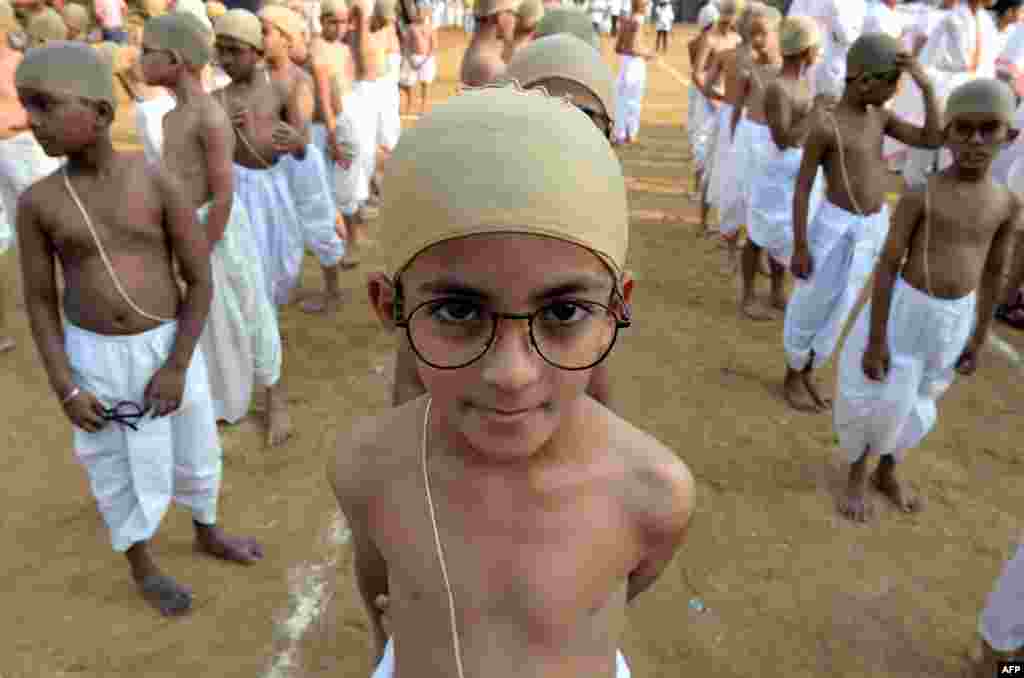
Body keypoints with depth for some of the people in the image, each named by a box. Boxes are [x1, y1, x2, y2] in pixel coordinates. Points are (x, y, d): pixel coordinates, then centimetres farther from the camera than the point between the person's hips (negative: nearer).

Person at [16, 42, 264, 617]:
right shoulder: (38, 202, -9)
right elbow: (39, 301, -1)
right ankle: (142, 565, 38)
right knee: (121, 465, 13)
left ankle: (208, 533, 45)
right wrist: (65, 389, -8)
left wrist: (177, 368, -13)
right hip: (95, 355, 0)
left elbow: (201, 281, -10)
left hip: (169, 346, 1)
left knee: (195, 449, 18)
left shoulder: (161, 184, -13)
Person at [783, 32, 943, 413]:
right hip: (836, 228, -7)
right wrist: (799, 247, -13)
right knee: (811, 306, 9)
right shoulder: (824, 128, -17)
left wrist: (927, 87, -10)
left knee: (839, 309, 17)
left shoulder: (880, 118, 4)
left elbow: (932, 140, -1)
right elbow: (802, 189, -14)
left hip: (874, 227, 7)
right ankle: (792, 378, 29)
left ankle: (808, 375, 34)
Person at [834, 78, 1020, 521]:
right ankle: (856, 474, 34)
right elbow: (887, 266, -14)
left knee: (915, 403, 20)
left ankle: (887, 472, 44)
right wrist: (876, 339, -15)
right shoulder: (920, 196, -16)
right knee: (875, 398, 6)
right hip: (905, 312, -4)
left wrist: (978, 339, 10)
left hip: (953, 320, 4)